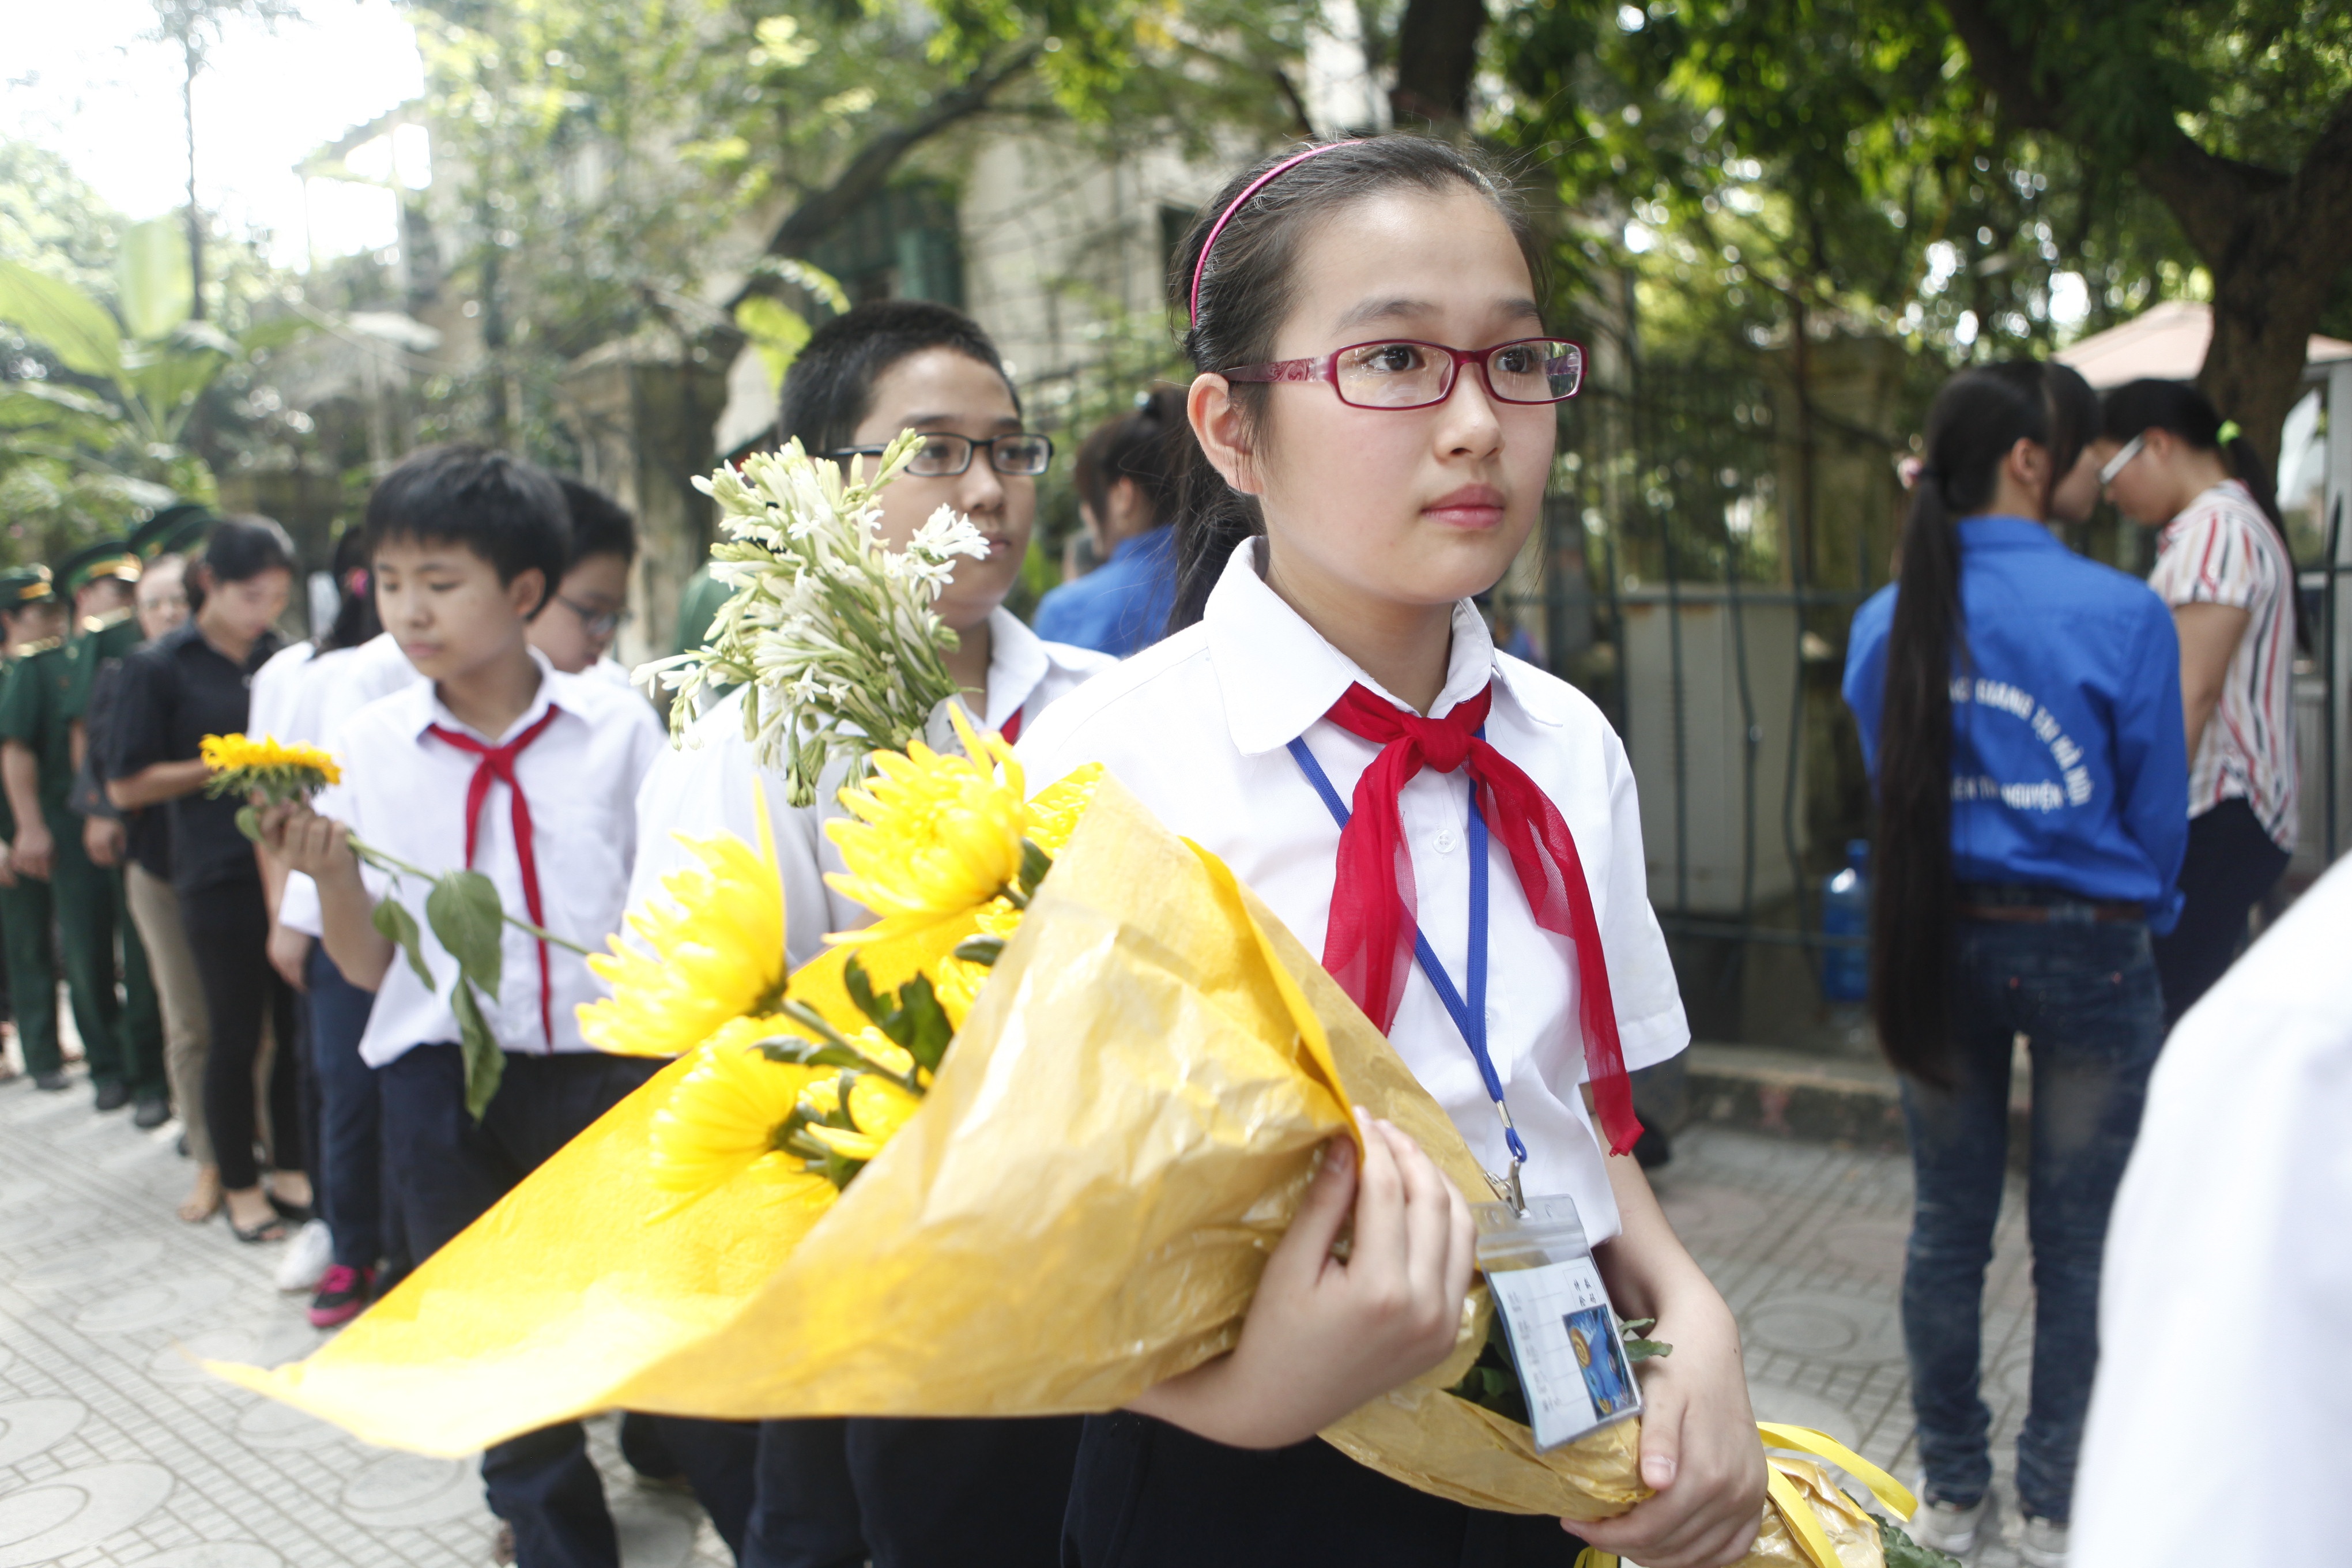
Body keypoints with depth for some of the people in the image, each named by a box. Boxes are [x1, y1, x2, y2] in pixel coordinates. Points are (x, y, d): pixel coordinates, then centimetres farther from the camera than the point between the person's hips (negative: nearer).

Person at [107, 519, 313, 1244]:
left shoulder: (283, 661, 10)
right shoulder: (160, 668, -2)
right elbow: (128, 786, -3)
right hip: (220, 877, -4)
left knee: (299, 1026, 8)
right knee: (236, 1035, 6)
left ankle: (291, 1170, 24)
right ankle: (240, 1188, 22)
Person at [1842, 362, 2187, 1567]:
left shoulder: (1886, 624, -2)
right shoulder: (2121, 614, -14)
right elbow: (2157, 810, -4)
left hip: (1935, 943, 4)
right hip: (2087, 951, -3)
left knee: (1948, 1224, 15)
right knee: (2077, 1240, 12)